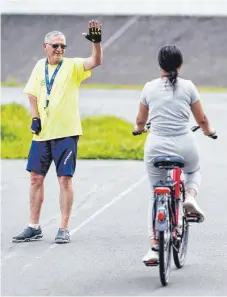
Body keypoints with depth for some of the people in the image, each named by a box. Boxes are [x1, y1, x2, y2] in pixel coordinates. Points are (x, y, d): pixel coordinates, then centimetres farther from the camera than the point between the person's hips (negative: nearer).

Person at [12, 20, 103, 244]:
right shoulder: (40, 66, 9)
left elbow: (96, 61, -22)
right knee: (36, 177, 8)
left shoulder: (72, 66, -5)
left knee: (65, 179, -4)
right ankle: (34, 227, 17)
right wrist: (35, 118, 3)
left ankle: (64, 229, 2)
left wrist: (96, 42, -39)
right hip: (41, 133, 5)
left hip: (65, 132, -5)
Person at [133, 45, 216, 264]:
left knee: (156, 196, 13)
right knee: (194, 172, 33)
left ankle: (154, 247, 3)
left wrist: (138, 128, 41)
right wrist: (208, 130, 31)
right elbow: (201, 119, 8)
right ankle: (190, 197, 1)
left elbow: (141, 120, 17)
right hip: (184, 146, -1)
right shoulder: (188, 87, 1)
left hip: (156, 147, 1)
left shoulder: (149, 88, 5)